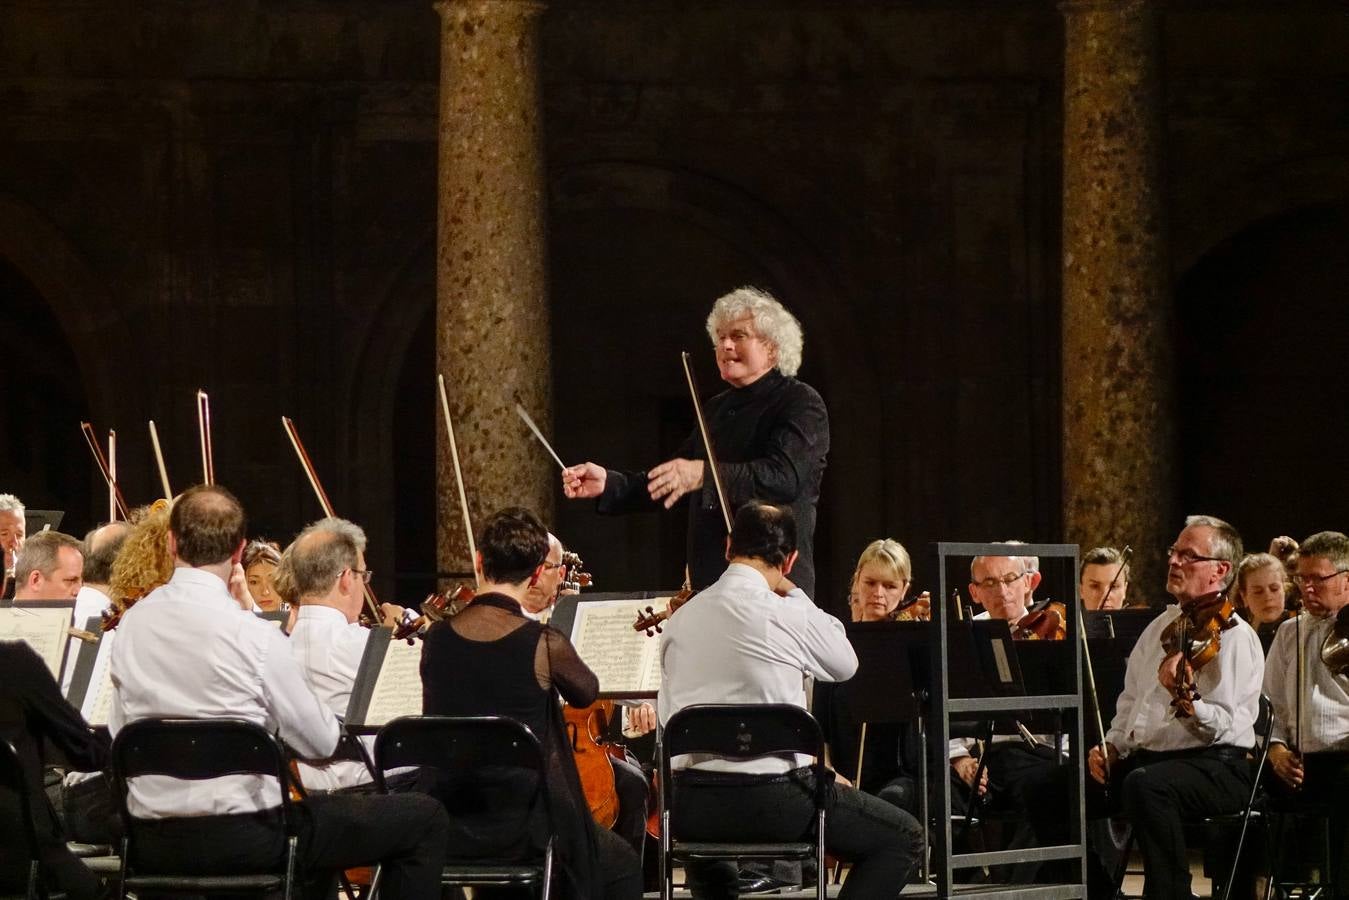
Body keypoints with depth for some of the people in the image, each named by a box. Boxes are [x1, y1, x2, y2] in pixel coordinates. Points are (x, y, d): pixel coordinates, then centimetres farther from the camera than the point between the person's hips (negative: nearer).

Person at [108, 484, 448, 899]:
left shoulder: (131, 625, 0)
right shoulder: (253, 635, -16)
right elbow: (321, 743, -6)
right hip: (242, 840, -7)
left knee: (323, 808, 36)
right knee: (424, 819, 7)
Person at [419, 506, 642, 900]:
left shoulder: (435, 638, -3)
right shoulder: (544, 643, -15)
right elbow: (586, 693, 6)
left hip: (448, 827, 5)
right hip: (525, 824, -5)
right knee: (623, 867, 22)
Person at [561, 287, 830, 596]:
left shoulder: (801, 403, -4)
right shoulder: (717, 409, 22)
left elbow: (785, 475, -20)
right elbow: (669, 484, 23)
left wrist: (706, 475, -32)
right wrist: (608, 484, 6)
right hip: (709, 584, 7)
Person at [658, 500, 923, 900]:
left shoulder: (680, 619, 6)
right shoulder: (787, 614, -9)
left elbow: (667, 718, 11)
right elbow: (845, 665, 11)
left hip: (689, 806, 5)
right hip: (769, 800, -5)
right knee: (904, 837, 9)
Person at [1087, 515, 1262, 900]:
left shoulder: (1235, 637, -8)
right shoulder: (1161, 626, 18)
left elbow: (1228, 726, -18)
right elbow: (1130, 701, 28)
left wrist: (1186, 704, -37)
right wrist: (1112, 746, 11)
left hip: (1215, 765, -8)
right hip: (1142, 758, 8)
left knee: (1146, 785, -38)